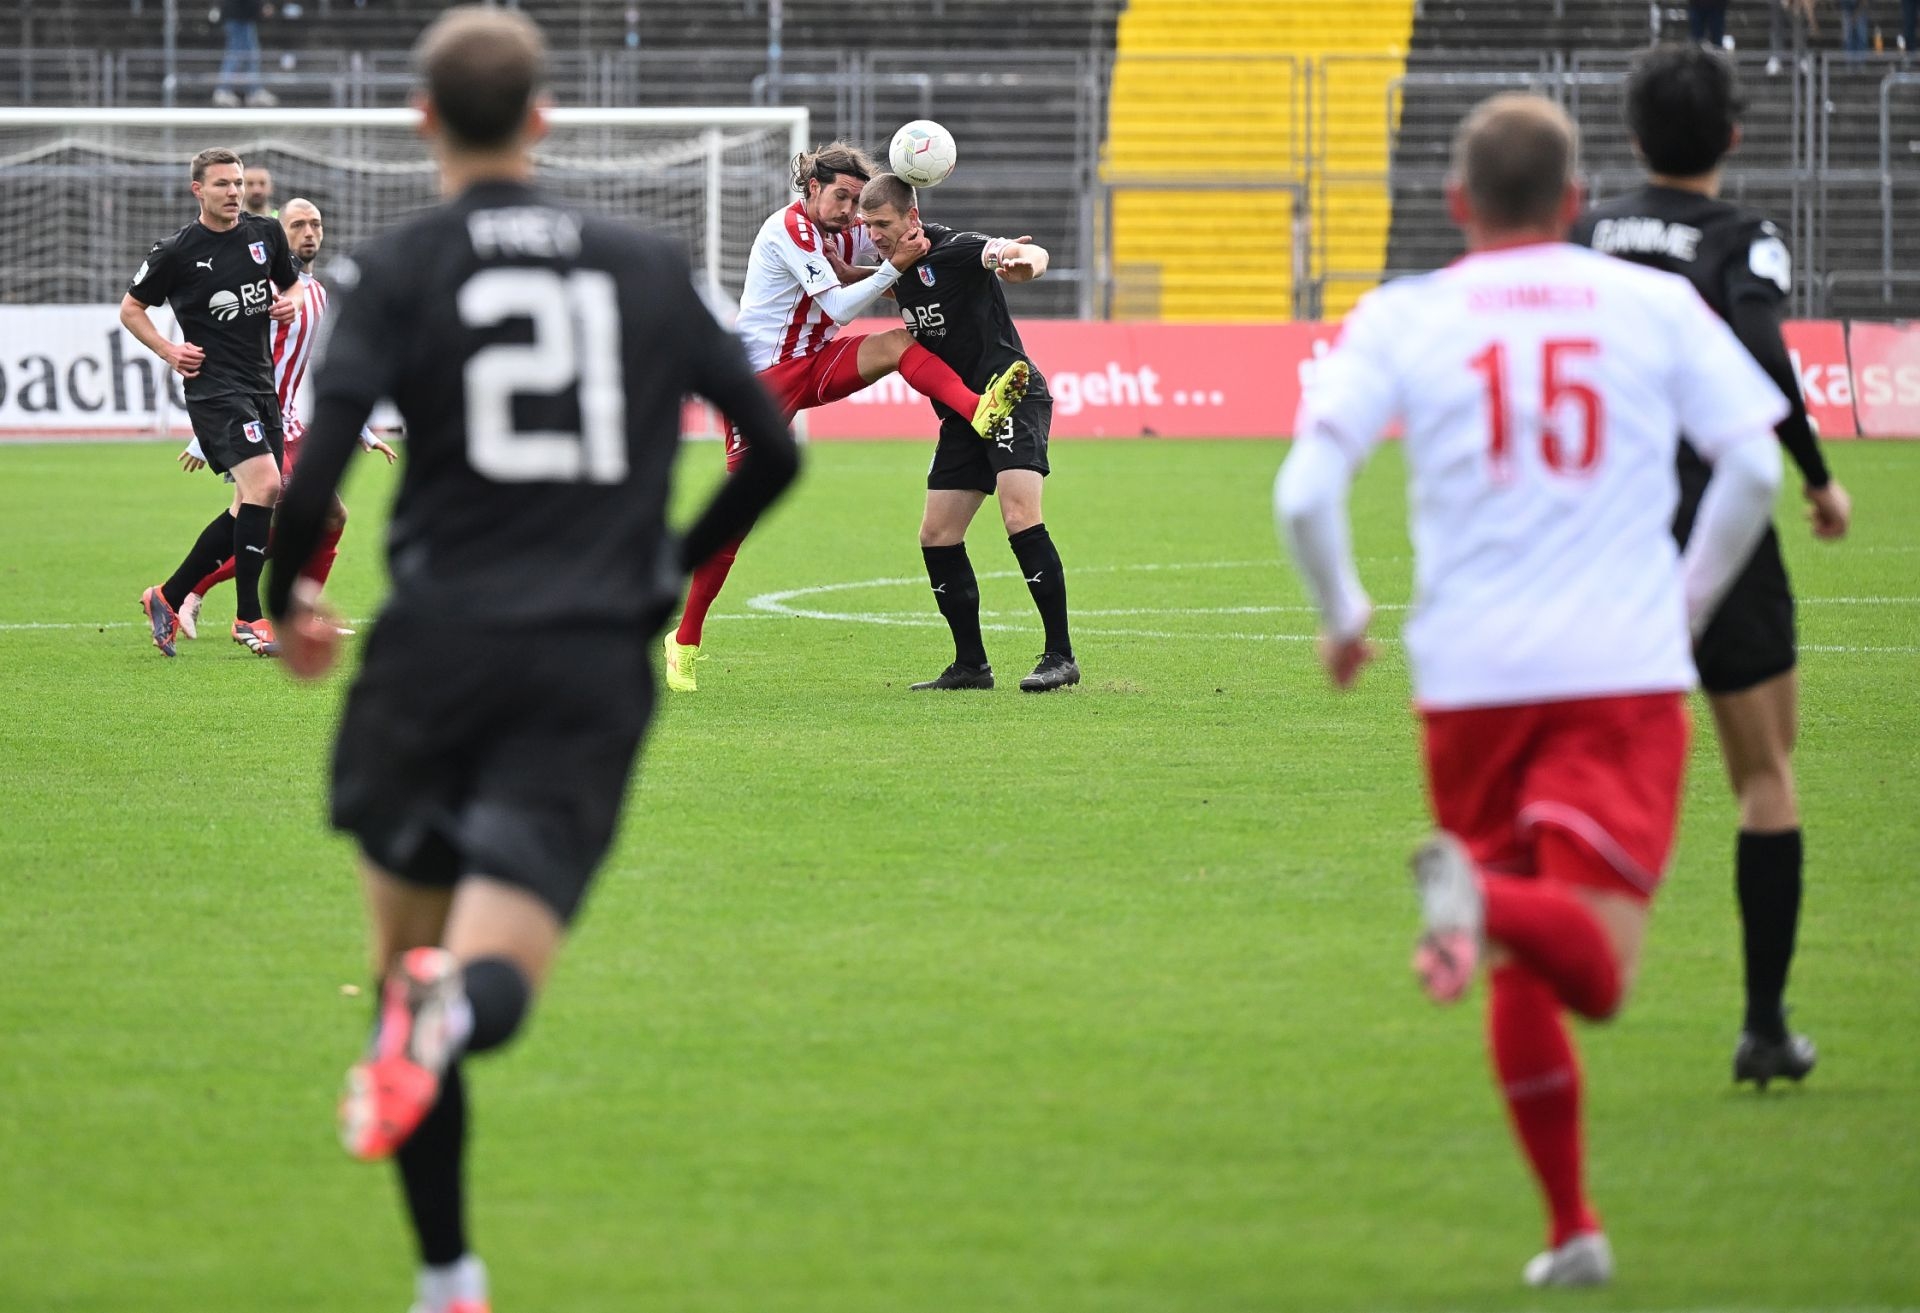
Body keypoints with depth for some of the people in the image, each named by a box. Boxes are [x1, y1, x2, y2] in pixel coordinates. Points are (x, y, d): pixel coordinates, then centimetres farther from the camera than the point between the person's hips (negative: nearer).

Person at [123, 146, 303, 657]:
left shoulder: (266, 235, 7)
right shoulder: (176, 251, -6)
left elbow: (292, 284, 24)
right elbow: (130, 308, 6)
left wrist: (290, 302, 0)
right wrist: (168, 351, -8)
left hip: (261, 382, 7)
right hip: (214, 385, -7)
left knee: (249, 508, 8)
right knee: (264, 484, -20)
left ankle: (167, 597, 22)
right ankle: (248, 618, -12)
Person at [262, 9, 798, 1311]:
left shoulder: (394, 270, 3)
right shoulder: (650, 269, 12)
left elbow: (315, 470, -9)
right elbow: (773, 450, 15)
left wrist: (285, 599, 9)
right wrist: (669, 570, 31)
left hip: (440, 650, -1)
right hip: (599, 665, 1)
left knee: (408, 952, 15)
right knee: (498, 973, -5)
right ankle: (457, 1005, -44)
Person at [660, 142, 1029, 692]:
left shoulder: (846, 234, 6)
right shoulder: (790, 230, -16)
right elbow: (839, 307, -22)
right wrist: (893, 267, -28)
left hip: (817, 365, 7)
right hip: (763, 375, -7)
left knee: (898, 343, -20)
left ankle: (979, 409, -44)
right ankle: (684, 641, 3)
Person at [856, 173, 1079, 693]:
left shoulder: (955, 250, -15)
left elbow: (1031, 252, -31)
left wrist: (1026, 262, -54)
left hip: (1011, 394, -9)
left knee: (1020, 517, -23)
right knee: (936, 537, 4)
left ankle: (1061, 656, -21)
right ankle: (971, 664, 12)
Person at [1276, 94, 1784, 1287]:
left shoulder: (1403, 318, 5)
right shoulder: (1655, 304, 7)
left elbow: (1305, 491, -4)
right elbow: (1754, 466, 2)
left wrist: (1344, 615, 14)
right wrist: (1689, 602, 18)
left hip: (1469, 678, 1)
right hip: (1626, 672, -1)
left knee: (1522, 975, 16)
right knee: (1598, 973, -8)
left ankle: (1572, 1228, 14)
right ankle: (1487, 902, -39)